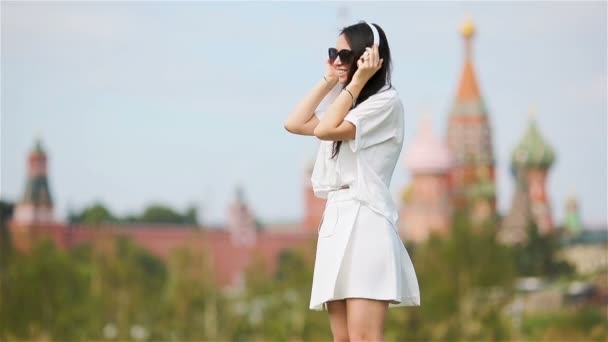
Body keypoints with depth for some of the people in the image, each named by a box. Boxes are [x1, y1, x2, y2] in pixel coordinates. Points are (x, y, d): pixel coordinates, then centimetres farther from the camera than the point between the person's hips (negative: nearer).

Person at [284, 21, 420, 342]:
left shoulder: (386, 102, -4)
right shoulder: (346, 104, 23)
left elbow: (325, 129, -13)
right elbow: (294, 124, 14)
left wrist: (357, 81, -9)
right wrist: (328, 80, 15)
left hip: (364, 221, -9)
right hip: (336, 220, 9)